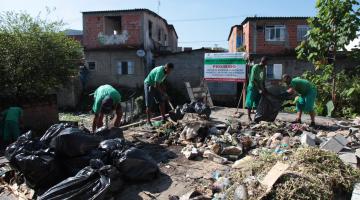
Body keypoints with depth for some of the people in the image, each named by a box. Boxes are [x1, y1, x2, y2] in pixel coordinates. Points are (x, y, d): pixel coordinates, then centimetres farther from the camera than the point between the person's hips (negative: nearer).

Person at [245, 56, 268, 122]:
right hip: (252, 87, -7)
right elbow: (252, 80, -19)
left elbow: (263, 80, 14)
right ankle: (249, 117, 3)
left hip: (260, 88, 7)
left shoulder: (264, 68, 7)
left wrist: (264, 89, 6)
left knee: (259, 103, 7)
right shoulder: (255, 67, -14)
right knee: (250, 103, -3)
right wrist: (259, 89, -21)